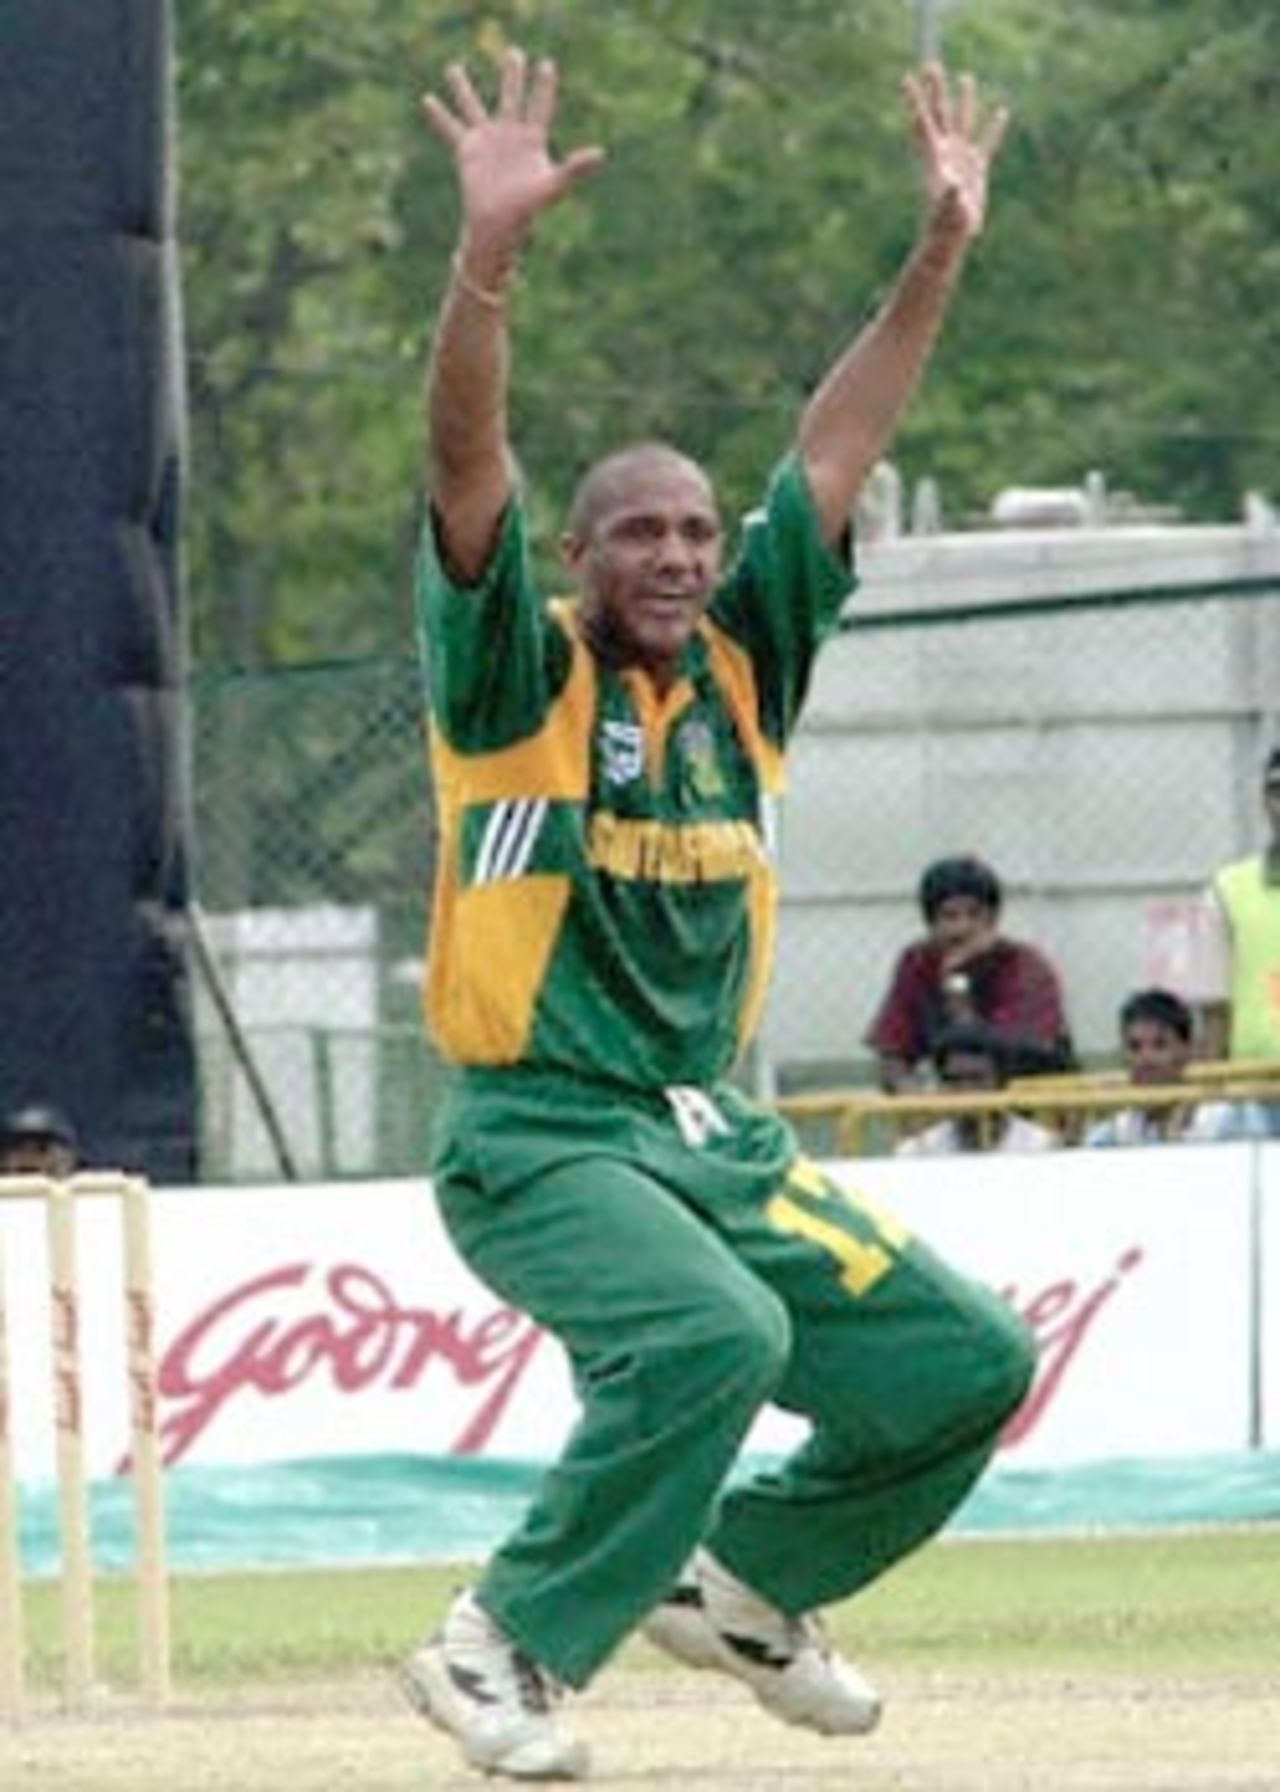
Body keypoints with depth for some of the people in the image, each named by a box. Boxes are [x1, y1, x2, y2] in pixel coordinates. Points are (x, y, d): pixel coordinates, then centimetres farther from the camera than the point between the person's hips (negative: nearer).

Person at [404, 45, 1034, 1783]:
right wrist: (490, 250, -33)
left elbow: (837, 450, 8)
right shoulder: (521, 673, -6)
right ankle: (504, 1647, -19)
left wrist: (944, 248, 2)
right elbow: (467, 466, -20)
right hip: (539, 1136, -7)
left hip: (719, 1139, 7)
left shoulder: (741, 666, 8)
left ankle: (736, 1582, 23)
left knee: (966, 1359, 3)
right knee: (712, 1336, -32)